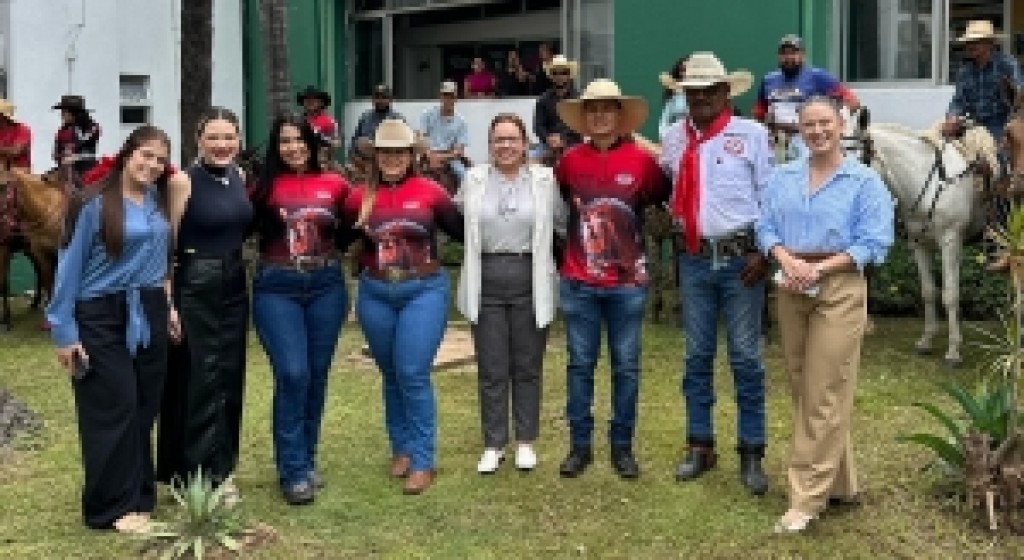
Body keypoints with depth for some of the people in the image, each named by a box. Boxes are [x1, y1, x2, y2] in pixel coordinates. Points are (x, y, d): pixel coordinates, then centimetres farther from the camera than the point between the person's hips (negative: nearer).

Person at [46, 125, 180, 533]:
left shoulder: (160, 202, 6)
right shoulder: (95, 205, -10)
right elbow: (69, 268, -8)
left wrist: (167, 306, 8)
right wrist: (64, 331, -9)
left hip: (150, 316, 5)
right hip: (102, 317, -5)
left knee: (144, 409, 8)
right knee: (114, 410, -3)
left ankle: (138, 495, 20)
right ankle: (114, 507, 8)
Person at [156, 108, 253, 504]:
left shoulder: (239, 177, 7)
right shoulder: (185, 182, -10)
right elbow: (167, 244, -11)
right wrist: (167, 302, -15)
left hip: (235, 285, 6)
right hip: (195, 286, -6)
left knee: (230, 378, 11)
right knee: (200, 379, -2)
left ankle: (222, 467, 23)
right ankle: (202, 475, 7)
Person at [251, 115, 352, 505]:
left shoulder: (334, 185, 5)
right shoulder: (266, 187, 0)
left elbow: (348, 234, 16)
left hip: (326, 285, 3)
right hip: (277, 288, -3)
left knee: (316, 376, 10)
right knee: (292, 374, -11)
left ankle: (306, 461, 26)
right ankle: (293, 472, -2)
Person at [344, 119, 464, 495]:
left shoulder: (430, 192, -5)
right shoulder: (360, 197, 1)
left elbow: (461, 231, 2)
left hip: (423, 291, -3)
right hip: (375, 294, 3)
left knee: (413, 375, -8)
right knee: (391, 376, 14)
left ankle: (423, 461, 2)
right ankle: (401, 448, 29)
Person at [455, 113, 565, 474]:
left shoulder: (545, 179, 3)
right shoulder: (474, 179, 7)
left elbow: (565, 223, 6)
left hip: (529, 281, -1)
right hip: (486, 281, 1)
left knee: (528, 366, 8)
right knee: (491, 369, 5)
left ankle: (526, 441, 20)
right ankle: (493, 444, 16)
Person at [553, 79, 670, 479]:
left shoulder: (642, 160, -5)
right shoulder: (569, 161, 0)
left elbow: (664, 199, 6)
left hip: (627, 281, -1)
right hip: (579, 282, 1)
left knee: (626, 366, 7)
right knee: (580, 364, 8)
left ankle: (622, 447, 19)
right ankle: (579, 445, 19)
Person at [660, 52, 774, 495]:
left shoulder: (751, 134, -2)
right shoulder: (674, 139, 8)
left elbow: (771, 197, -3)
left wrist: (764, 252, -9)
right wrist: (663, 216, 1)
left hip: (741, 258, -3)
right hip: (694, 259, 4)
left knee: (746, 358, 2)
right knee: (697, 355, 11)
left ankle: (751, 454, 11)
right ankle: (699, 446, 22)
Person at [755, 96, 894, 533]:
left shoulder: (864, 181, -2)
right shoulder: (783, 178, 12)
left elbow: (873, 243, -8)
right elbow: (766, 227, 6)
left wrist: (821, 267, -18)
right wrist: (787, 260, -14)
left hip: (839, 288, -5)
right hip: (790, 289, 5)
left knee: (823, 396, -6)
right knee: (802, 391, 10)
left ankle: (807, 499, -2)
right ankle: (839, 484, 25)